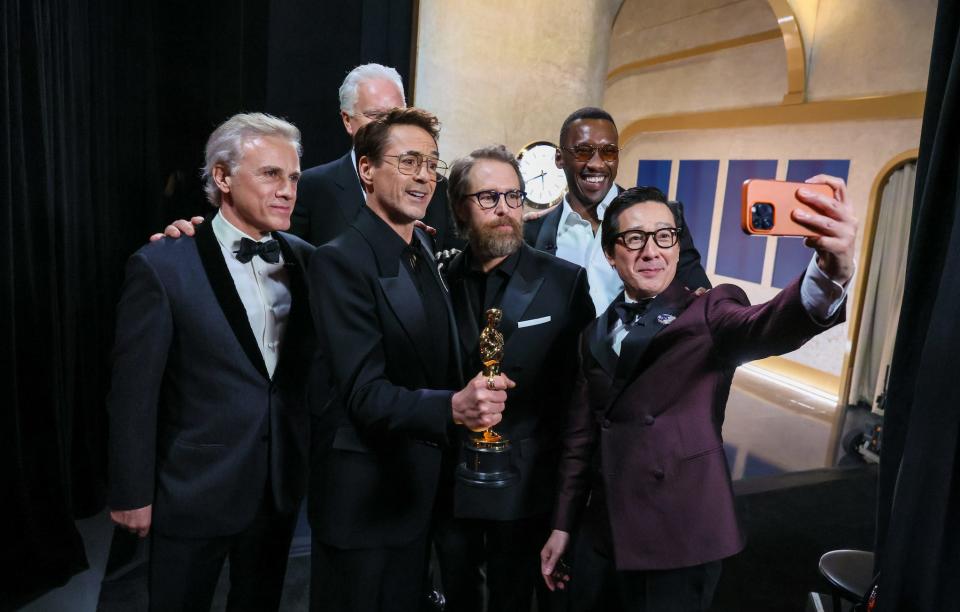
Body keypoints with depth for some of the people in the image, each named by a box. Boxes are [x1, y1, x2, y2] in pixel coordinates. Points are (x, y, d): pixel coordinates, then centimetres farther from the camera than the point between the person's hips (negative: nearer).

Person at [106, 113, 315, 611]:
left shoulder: (304, 258, -1)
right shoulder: (162, 266, -14)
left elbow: (307, 368, 5)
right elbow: (134, 391, -11)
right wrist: (131, 494, -8)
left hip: (280, 487, 4)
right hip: (193, 493, -4)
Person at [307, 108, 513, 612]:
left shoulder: (426, 252, 7)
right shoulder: (339, 261, -18)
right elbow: (363, 392, -25)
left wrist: (477, 396, -2)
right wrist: (453, 407, -39)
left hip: (421, 486, 7)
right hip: (363, 492, -7)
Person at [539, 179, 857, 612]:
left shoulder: (709, 314, -7)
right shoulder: (596, 335, 7)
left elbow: (770, 328, -30)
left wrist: (830, 271, -49)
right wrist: (563, 524, 13)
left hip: (679, 542, -4)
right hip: (601, 536, 5)